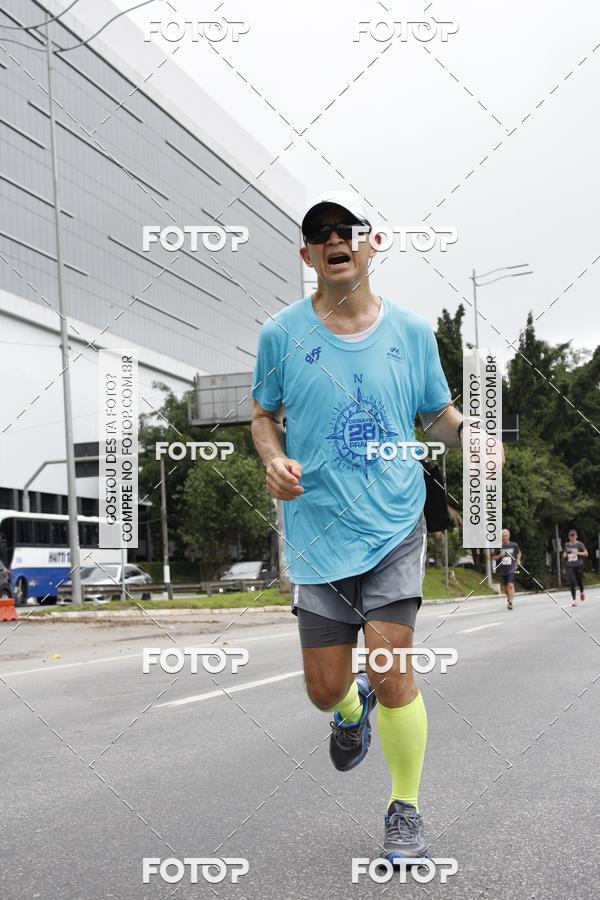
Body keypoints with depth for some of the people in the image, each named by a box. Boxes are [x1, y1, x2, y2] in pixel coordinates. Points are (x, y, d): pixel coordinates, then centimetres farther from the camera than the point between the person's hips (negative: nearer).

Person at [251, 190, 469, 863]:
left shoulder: (412, 330, 4)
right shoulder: (281, 334, 1)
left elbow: (438, 412, 14)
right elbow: (263, 415, 12)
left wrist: (467, 432, -8)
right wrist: (274, 460, -9)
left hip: (396, 526, 0)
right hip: (317, 533, 1)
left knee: (391, 673, -7)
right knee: (325, 688, 5)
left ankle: (405, 808, 18)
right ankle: (353, 709, 45)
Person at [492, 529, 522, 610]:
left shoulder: (514, 545, -1)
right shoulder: (498, 546, -4)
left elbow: (519, 552, 19)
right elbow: (494, 557, 4)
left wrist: (518, 560, 4)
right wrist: (500, 556, -15)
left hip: (511, 569, -2)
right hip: (502, 570, 2)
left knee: (510, 585, -19)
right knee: (505, 587, 16)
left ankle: (510, 603, -19)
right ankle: (508, 597, 45)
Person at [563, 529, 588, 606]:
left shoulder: (579, 544, -4)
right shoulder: (567, 545, 8)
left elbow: (586, 553, -6)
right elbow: (564, 554, 23)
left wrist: (578, 553, -21)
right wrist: (564, 555, 0)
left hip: (579, 566, -2)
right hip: (570, 566, 2)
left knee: (579, 582, 7)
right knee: (572, 582, -12)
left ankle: (582, 592, 42)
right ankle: (574, 599, -9)